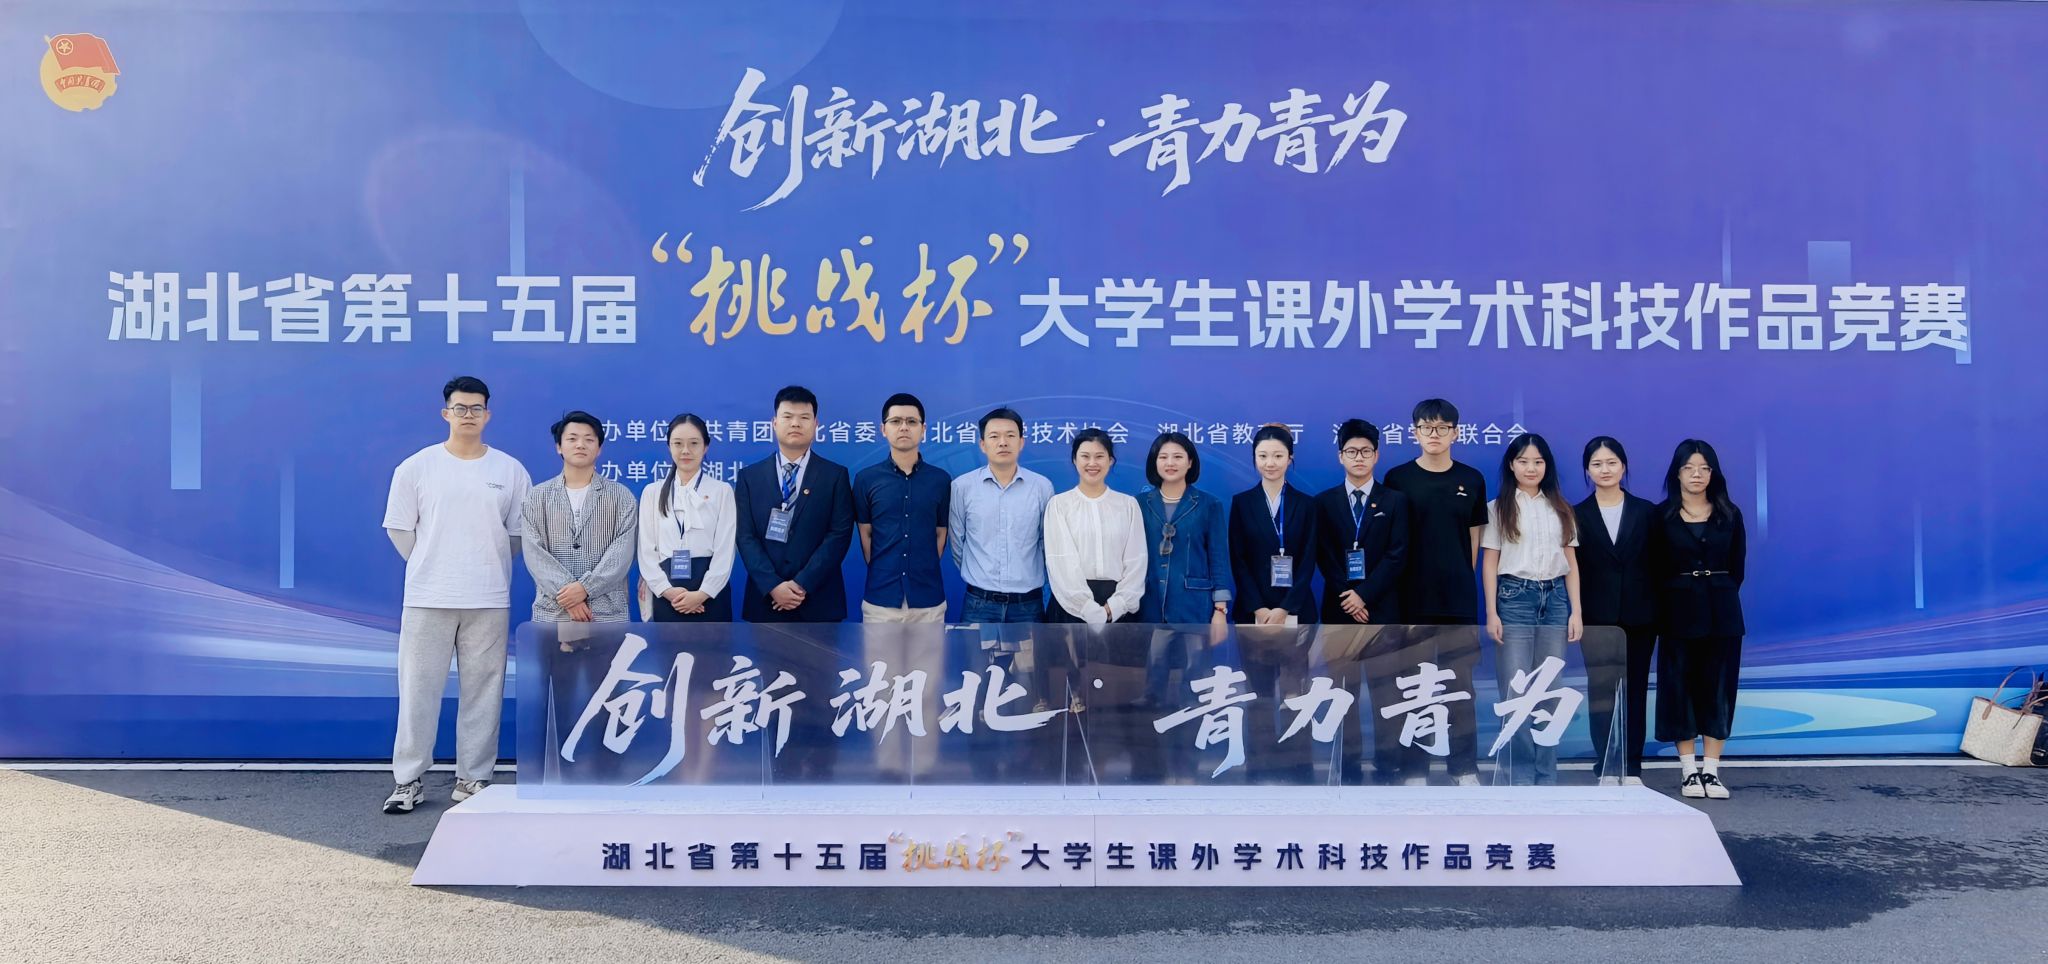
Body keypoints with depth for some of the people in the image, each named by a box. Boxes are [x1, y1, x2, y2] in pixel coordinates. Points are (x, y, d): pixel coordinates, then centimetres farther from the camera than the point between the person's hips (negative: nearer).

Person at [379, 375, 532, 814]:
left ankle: (473, 779, 14)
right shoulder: (416, 467, 1)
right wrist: (433, 566, 12)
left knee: (483, 691, 4)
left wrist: (485, 565, 12)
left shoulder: (511, 471, 4)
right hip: (428, 598, -1)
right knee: (418, 689, 1)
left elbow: (519, 534, 11)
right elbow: (400, 530, 7)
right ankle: (408, 780, 11)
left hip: (489, 600, 1)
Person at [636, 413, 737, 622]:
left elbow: (725, 550, -3)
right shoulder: (652, 492, 10)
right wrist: (667, 590, -10)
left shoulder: (722, 491, 4)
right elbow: (646, 550, 4)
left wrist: (702, 593, -14)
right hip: (666, 595, 1)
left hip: (710, 594, -1)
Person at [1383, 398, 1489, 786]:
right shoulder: (1398, 478, 0)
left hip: (1459, 598, 1)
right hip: (1412, 598, -1)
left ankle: (1465, 767, 13)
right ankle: (1413, 768, 12)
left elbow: (1474, 539, 11)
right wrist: (1394, 590, 0)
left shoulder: (1471, 480, 6)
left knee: (1461, 686, 4)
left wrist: (1461, 580, 8)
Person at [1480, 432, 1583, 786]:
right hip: (1514, 599, -3)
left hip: (1554, 600, 3)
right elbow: (1490, 563, 0)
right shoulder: (1499, 508, 3)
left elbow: (1571, 562, 11)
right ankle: (1520, 774, 5)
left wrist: (1576, 611, 4)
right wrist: (1491, 613, -7)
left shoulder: (1560, 508, 12)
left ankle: (1546, 774, 11)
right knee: (1515, 692, -3)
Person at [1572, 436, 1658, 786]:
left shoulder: (1646, 511, 6)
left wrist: (1659, 613, -3)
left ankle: (1631, 768, 12)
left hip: (1639, 616, 1)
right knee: (1602, 691, 0)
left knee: (1635, 690, 5)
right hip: (1597, 616, -1)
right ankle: (1607, 769, 6)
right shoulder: (1578, 514, 4)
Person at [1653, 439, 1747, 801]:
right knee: (1680, 687, 1)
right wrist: (1666, 603, -2)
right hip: (1678, 610, -1)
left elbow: (1737, 566, 9)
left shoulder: (1729, 514, 5)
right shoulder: (1662, 515, 0)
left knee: (1718, 688, 2)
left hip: (1722, 611, 2)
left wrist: (1721, 594, 4)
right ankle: (1689, 771, 8)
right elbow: (1655, 568, 1)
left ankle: (1712, 771, 7)